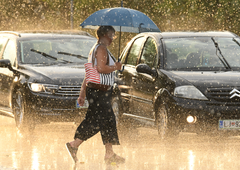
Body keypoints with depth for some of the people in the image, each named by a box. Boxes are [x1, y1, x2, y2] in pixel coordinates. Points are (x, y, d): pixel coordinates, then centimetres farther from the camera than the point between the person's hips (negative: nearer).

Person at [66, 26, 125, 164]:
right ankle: (74, 145, -9)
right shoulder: (101, 49, -12)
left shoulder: (95, 49, 20)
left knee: (109, 120, 10)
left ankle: (110, 154, 11)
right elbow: (101, 68, -27)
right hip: (98, 92, -11)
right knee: (96, 122, -11)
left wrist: (82, 93, 22)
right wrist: (116, 67, -10)